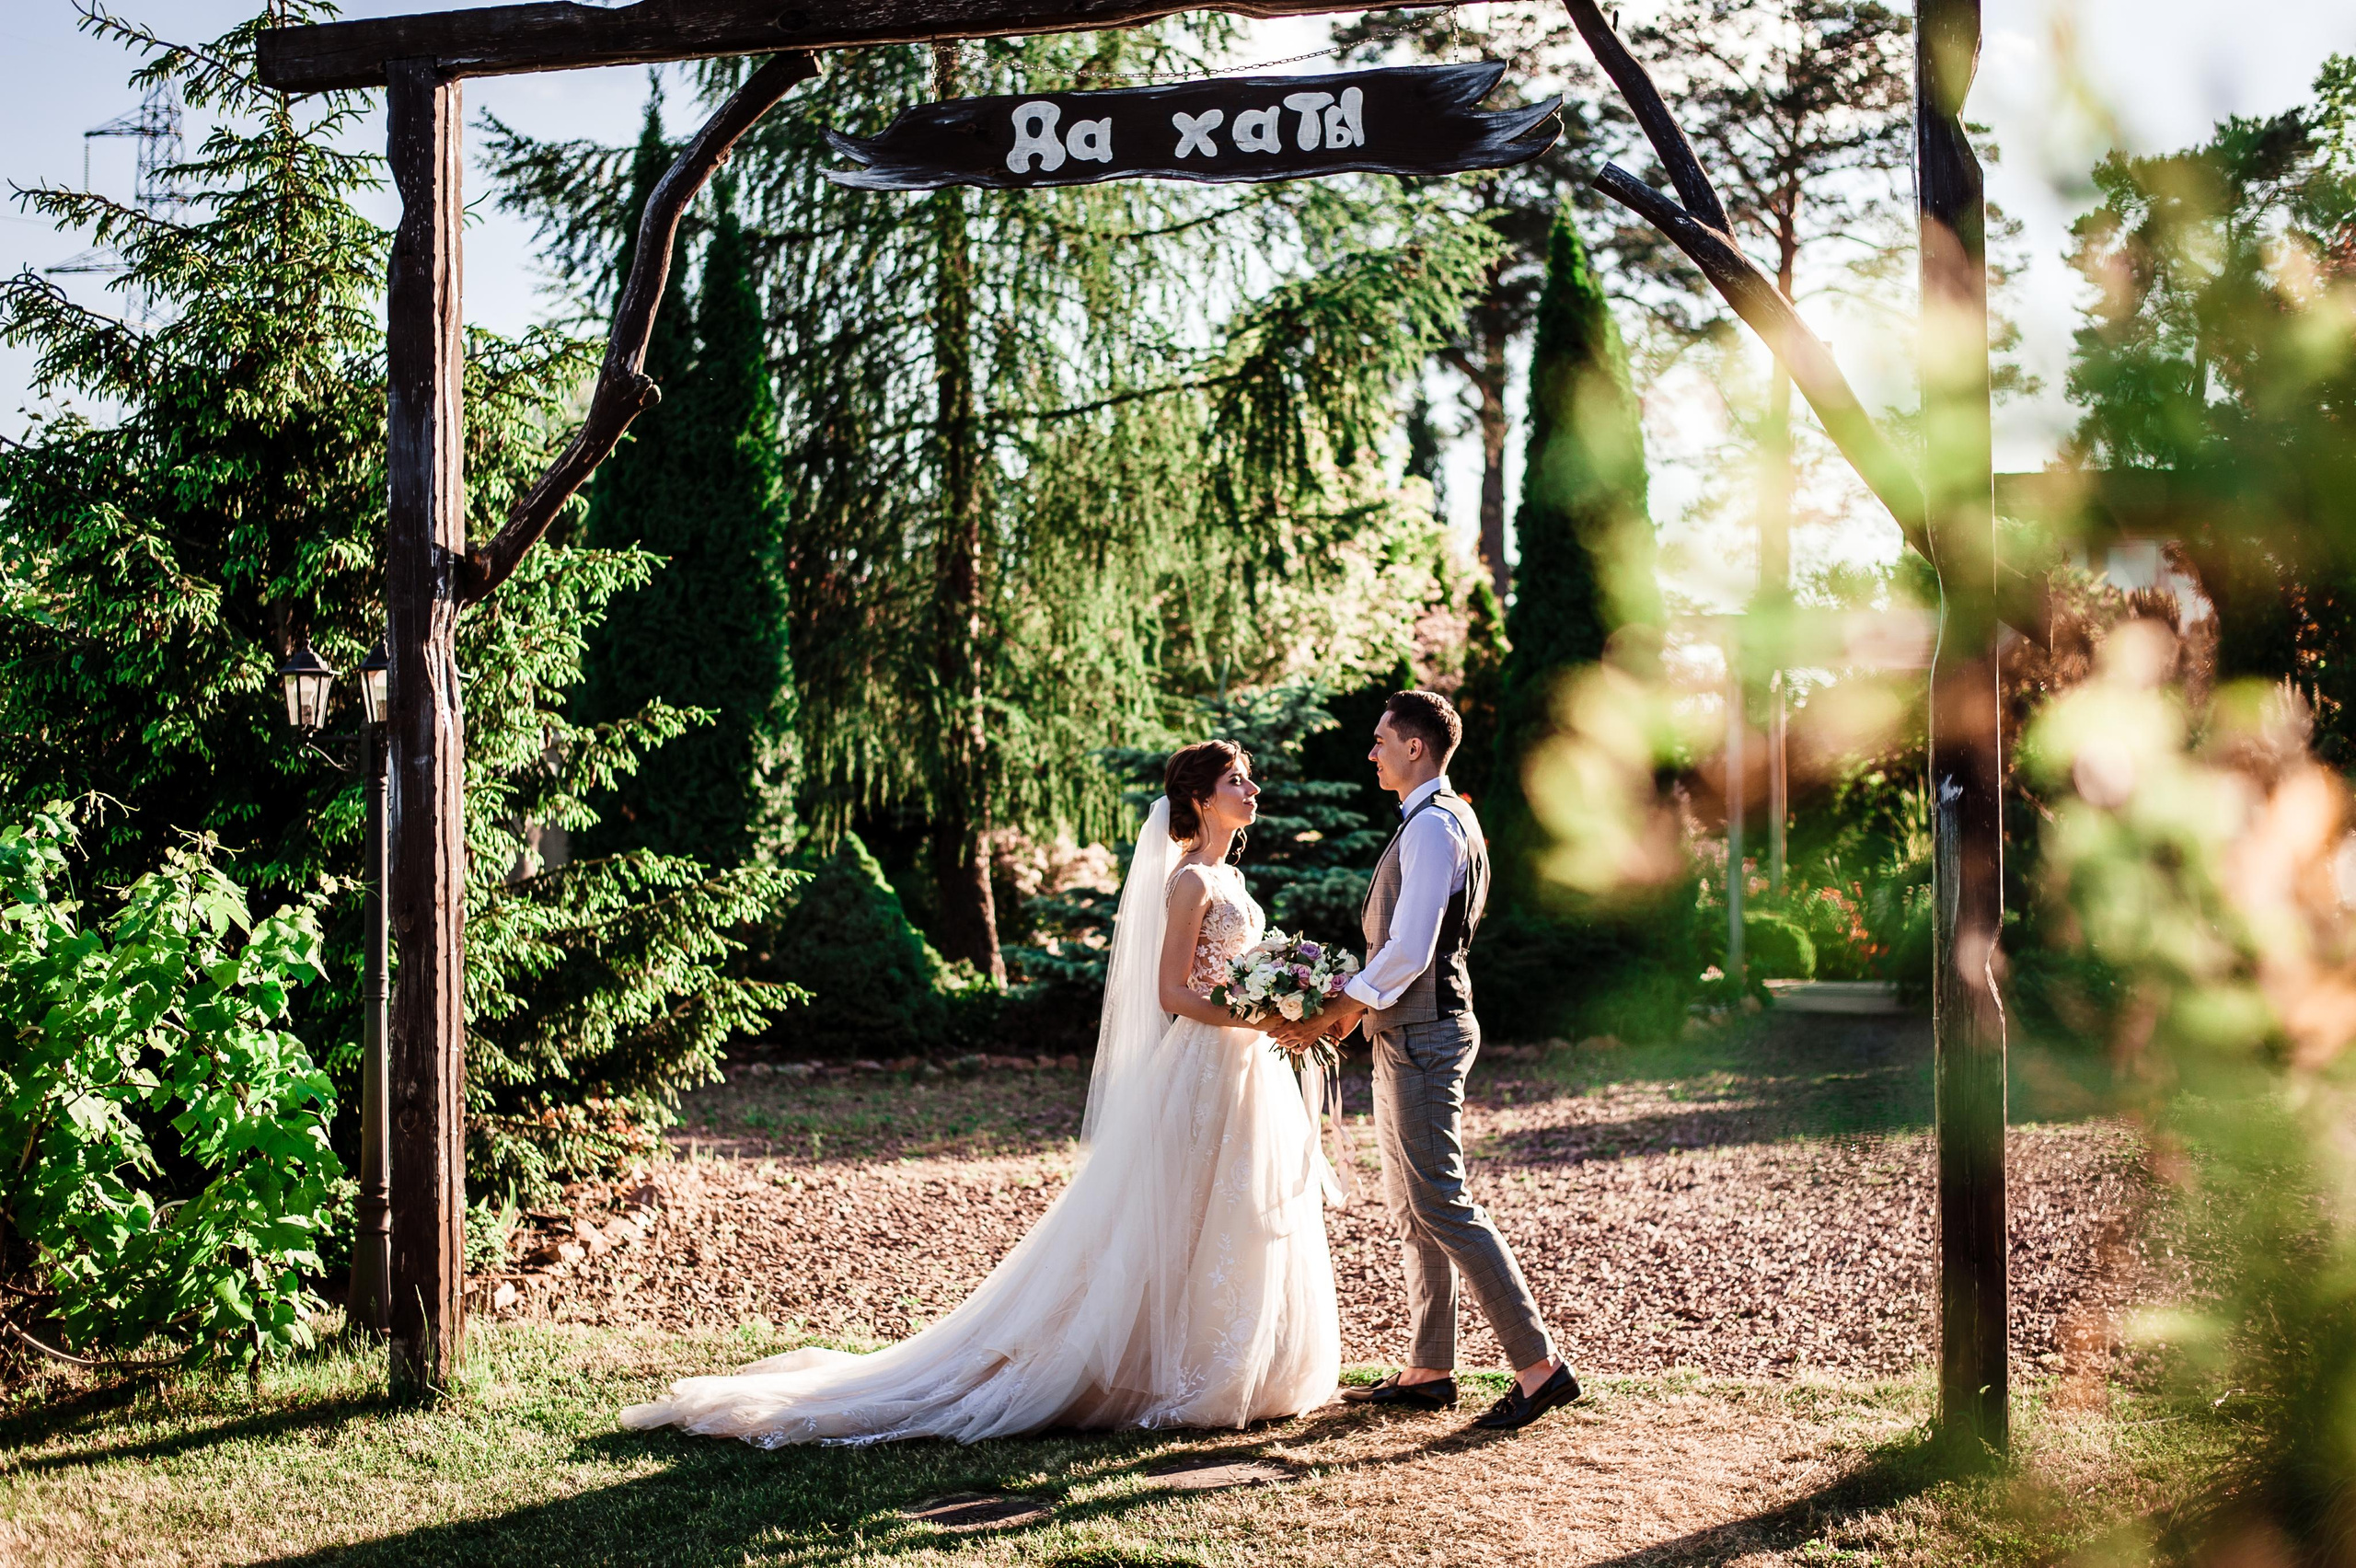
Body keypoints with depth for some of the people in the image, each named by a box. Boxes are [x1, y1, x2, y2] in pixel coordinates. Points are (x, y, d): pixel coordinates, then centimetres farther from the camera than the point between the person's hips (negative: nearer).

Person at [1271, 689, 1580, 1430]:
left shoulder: (1432, 827, -17)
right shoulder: (1442, 820, 16)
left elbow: (1408, 950, -23)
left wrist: (1334, 1012, -16)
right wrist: (1356, 1007, 10)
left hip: (1423, 1036, -11)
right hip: (1408, 1033, 11)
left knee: (1440, 1206, -10)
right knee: (1410, 1210, 14)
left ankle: (1539, 1364, -8)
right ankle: (1428, 1371, 20)